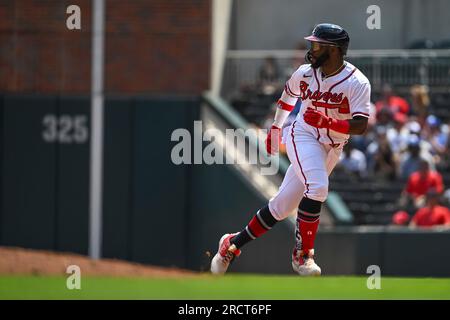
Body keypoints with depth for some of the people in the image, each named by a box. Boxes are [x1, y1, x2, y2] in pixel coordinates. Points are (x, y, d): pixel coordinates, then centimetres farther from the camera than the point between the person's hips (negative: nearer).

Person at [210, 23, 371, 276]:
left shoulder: (358, 83, -13)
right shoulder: (305, 73, -3)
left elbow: (361, 126, -22)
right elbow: (288, 96, 19)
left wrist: (328, 123, -36)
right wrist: (275, 128, 28)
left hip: (332, 149, 1)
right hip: (302, 137, -1)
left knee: (282, 206, 1)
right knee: (317, 187, -29)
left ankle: (234, 244, 14)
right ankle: (302, 254, -20)